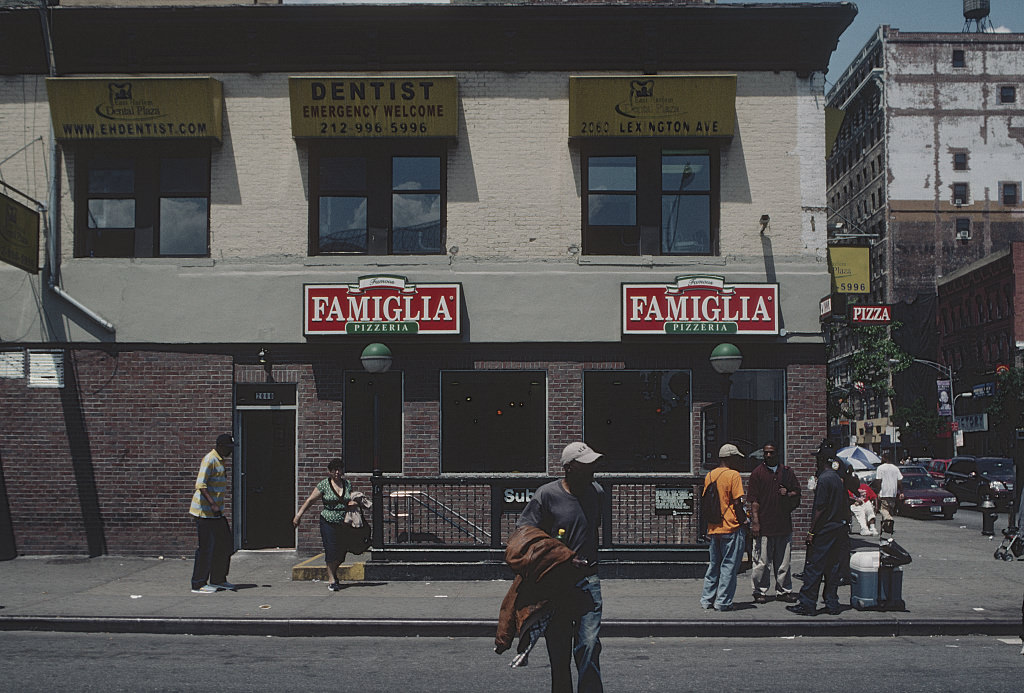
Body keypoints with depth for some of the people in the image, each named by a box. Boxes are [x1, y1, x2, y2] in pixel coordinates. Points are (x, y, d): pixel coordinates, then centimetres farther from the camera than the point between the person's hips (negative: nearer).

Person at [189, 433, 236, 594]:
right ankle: (198, 584, 3)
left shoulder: (219, 460, 16)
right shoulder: (209, 460, -16)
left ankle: (218, 579, 22)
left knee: (225, 544, 12)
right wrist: (213, 505, -32)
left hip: (216, 512, 10)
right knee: (206, 547, -5)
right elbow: (200, 485, -25)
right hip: (205, 511, -10)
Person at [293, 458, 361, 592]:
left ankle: (333, 574, 28)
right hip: (328, 523, -3)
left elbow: (351, 501, 17)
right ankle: (331, 580, 1)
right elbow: (310, 500, 2)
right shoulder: (324, 485, -2)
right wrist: (299, 515, -3)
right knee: (331, 551, -9)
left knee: (341, 552, 4)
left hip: (344, 524, 3)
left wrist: (354, 504, -7)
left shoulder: (348, 484, 9)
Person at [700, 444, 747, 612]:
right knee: (728, 566, 1)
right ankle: (723, 602, 3)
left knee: (714, 565, 15)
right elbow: (737, 503, -14)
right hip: (731, 527, -6)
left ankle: (707, 599, 17)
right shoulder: (733, 475, -10)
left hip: (713, 528, 6)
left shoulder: (709, 475, 9)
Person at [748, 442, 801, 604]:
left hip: (784, 523, 3)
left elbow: (797, 492, 17)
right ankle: (760, 592, 7)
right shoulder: (757, 473, 1)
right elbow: (754, 500, -3)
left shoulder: (787, 472, 12)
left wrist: (788, 494, -5)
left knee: (783, 561, 9)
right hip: (764, 525, -3)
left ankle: (783, 590, 18)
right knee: (762, 561, -2)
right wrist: (755, 522, -11)